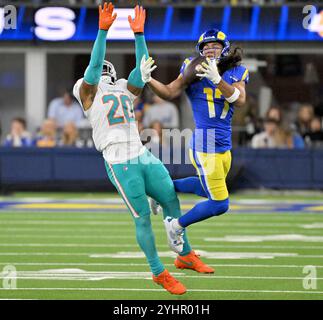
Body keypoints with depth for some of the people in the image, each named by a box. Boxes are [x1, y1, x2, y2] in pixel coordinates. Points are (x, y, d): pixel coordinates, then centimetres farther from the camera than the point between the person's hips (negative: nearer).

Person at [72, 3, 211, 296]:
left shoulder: (125, 90, 19)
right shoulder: (88, 92, 2)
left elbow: (143, 68, 8)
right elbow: (94, 65, -13)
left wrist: (138, 33, -1)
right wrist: (103, 30, -22)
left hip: (143, 156, 6)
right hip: (120, 163, -6)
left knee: (173, 200, 7)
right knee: (143, 217, -3)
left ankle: (185, 255, 25)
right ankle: (159, 274, 8)